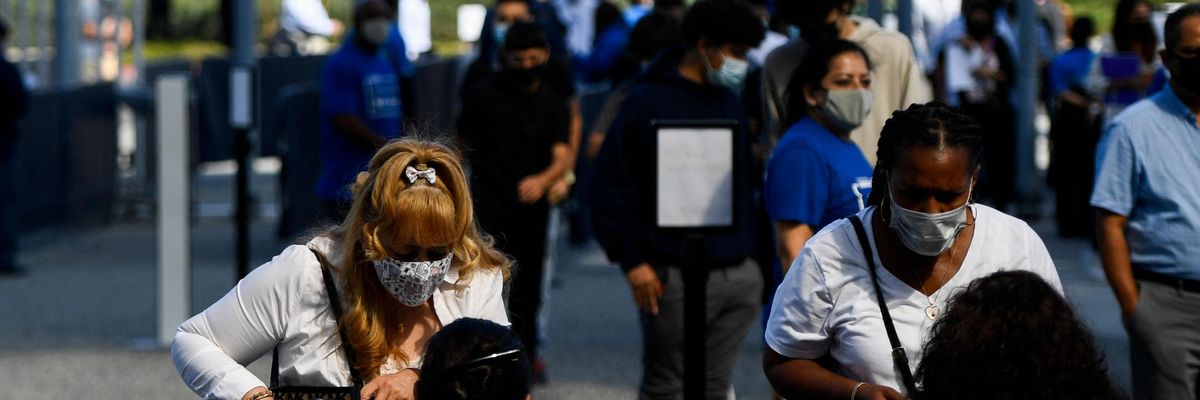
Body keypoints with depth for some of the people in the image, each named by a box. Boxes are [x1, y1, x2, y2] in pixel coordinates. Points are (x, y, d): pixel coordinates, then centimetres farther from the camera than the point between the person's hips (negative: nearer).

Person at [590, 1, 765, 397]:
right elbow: (609, 186, -8)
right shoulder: (648, 102, -6)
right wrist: (632, 261, -12)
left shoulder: (730, 104, 16)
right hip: (676, 276, -6)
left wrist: (752, 251, 14)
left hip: (738, 273, 6)